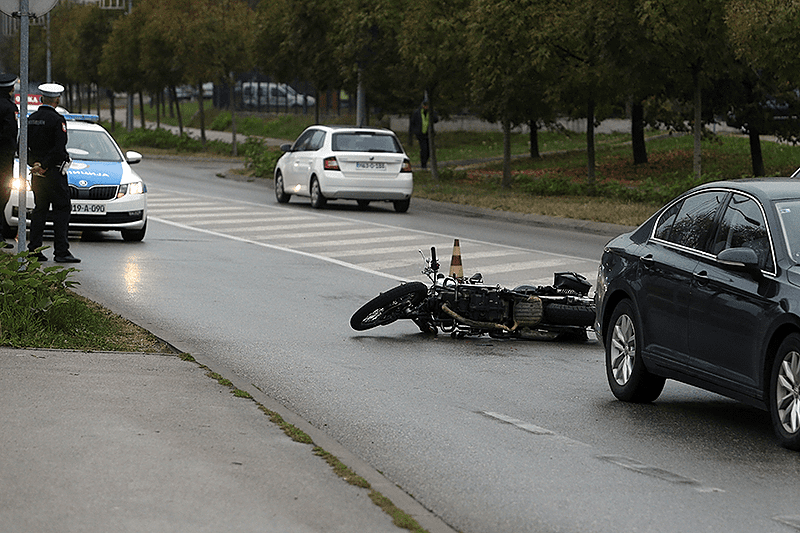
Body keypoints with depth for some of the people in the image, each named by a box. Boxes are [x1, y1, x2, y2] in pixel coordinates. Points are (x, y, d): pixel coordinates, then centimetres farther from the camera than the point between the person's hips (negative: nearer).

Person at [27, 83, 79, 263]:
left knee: (39, 209, 13)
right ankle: (61, 251, -9)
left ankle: (33, 249, 10)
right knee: (62, 209, -3)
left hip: (37, 173, 7)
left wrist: (34, 164, 5)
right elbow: (59, 149, -20)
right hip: (54, 172, -7)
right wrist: (45, 166, -12)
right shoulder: (57, 120, -13)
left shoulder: (31, 119, 9)